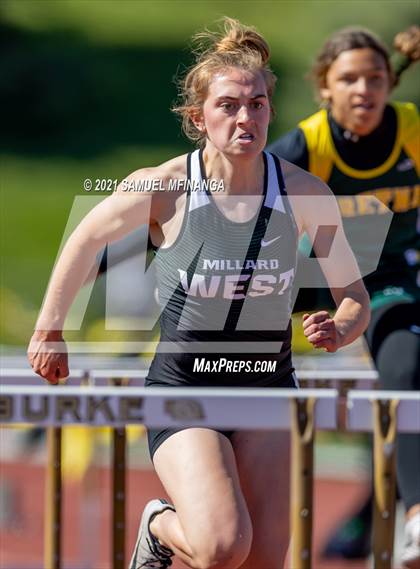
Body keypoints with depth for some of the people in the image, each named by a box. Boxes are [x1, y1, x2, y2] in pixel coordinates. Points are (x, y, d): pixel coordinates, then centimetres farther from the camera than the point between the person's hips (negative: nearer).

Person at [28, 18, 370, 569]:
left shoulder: (304, 193, -8)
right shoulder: (162, 189, -15)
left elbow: (355, 296, 1)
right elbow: (86, 240, 4)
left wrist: (340, 329, -21)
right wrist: (50, 330, 10)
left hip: (268, 386, 3)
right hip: (182, 385, -3)